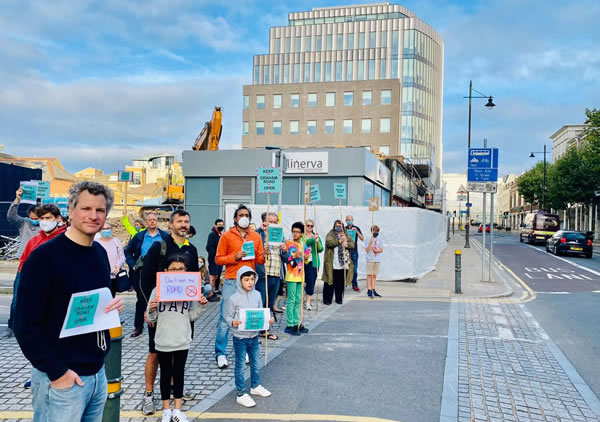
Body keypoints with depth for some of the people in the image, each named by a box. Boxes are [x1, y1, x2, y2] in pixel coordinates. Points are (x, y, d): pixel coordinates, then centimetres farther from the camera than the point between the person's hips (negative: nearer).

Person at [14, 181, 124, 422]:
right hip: (62, 378, -6)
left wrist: (113, 306, -2)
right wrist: (56, 371, -17)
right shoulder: (45, 256, -15)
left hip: (97, 372, 7)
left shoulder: (100, 253, 6)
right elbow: (25, 325, -15)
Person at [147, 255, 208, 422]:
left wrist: (201, 306, -9)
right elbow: (152, 319, -1)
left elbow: (192, 316, 6)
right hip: (163, 342, -1)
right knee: (165, 374, 13)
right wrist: (151, 310, -21)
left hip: (183, 341, 1)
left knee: (179, 374, 13)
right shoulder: (158, 290, -7)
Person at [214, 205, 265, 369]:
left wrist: (264, 255, -10)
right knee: (225, 318, -3)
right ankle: (220, 353, 7)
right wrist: (235, 257, -14)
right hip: (232, 281, -3)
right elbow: (218, 259, 0)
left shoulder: (256, 236, 12)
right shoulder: (226, 236, 2)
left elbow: (259, 260, 12)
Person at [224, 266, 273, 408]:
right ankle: (241, 394, 18)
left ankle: (255, 386, 41)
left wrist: (267, 320, -10)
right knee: (240, 366, 6)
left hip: (254, 336, 5)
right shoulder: (233, 298, -15)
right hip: (240, 337, -5)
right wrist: (232, 322, -29)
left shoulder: (257, 295, -2)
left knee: (255, 363, 20)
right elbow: (228, 316, -9)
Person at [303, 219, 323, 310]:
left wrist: (317, 242, -13)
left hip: (313, 262, 3)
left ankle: (308, 302, 7)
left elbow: (320, 250, 4)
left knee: (311, 282, 1)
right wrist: (313, 239, -31)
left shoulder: (316, 236, 13)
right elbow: (305, 243, -19)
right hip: (303, 262, -3)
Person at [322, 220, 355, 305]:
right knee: (330, 283, 0)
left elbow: (352, 244, 5)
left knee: (341, 283, 9)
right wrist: (340, 241, -27)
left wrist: (346, 244, -14)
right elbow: (329, 242, -17)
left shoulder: (346, 235, 16)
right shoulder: (330, 234, 2)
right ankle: (327, 300, 9)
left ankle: (339, 299, 21)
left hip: (344, 264, 4)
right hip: (332, 265, -4)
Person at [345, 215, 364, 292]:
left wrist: (356, 231, -15)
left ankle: (354, 285, 7)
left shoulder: (356, 228, 5)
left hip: (354, 251, 0)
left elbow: (362, 239, -2)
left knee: (354, 269, -1)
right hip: (345, 251, 1)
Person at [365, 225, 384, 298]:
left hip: (377, 260, 4)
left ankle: (373, 290, 13)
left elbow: (381, 250, 7)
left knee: (374, 275, 9)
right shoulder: (368, 239, -4)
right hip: (370, 259, -4)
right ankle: (369, 290, -1)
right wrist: (371, 241, -18)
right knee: (369, 275, -3)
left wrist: (376, 250, -12)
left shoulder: (379, 239, 7)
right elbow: (367, 250, -11)